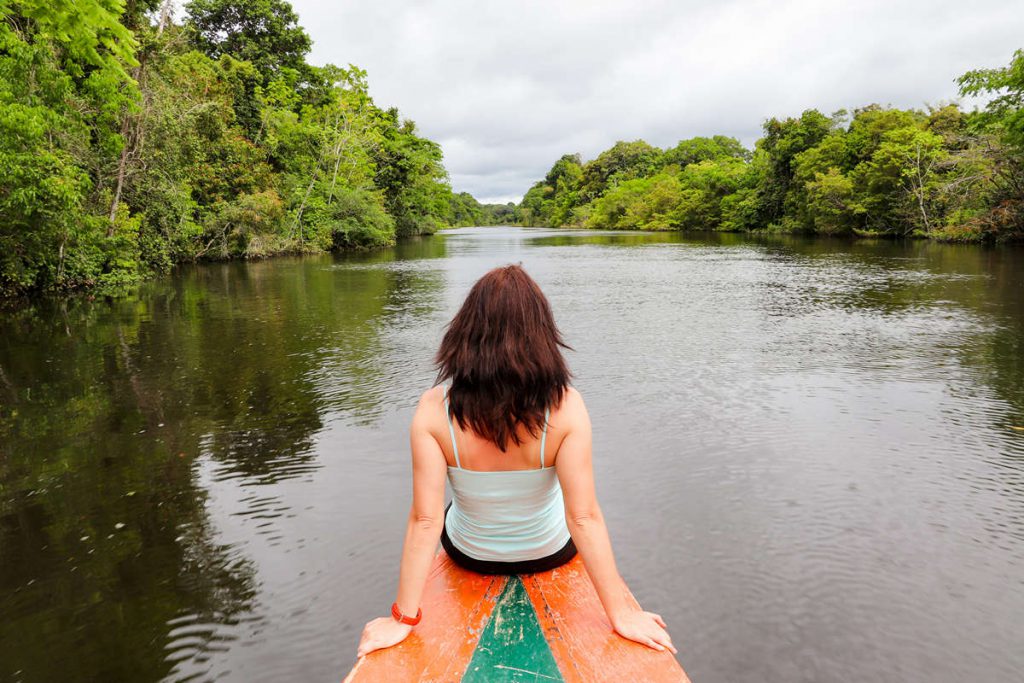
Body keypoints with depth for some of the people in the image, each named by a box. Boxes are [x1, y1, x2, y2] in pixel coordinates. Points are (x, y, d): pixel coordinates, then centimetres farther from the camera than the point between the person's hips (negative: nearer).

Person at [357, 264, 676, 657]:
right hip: (549, 552, 0)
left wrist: (403, 618, -16)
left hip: (469, 554, 1)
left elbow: (425, 520, -27)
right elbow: (584, 518, -28)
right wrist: (621, 613, -17)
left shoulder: (433, 410, -28)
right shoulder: (565, 407, -30)